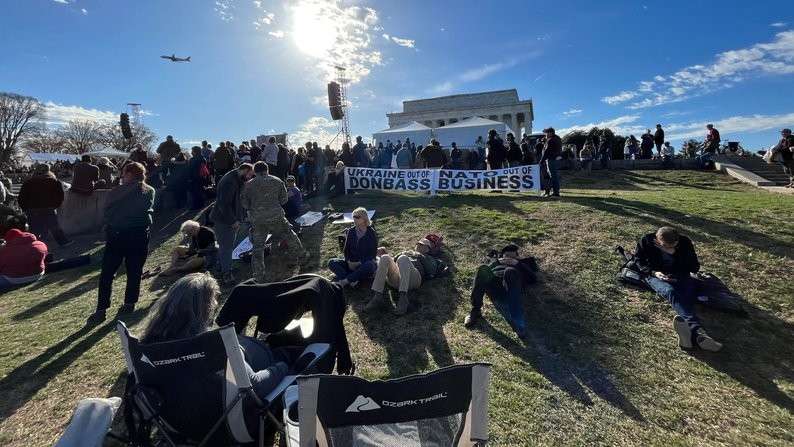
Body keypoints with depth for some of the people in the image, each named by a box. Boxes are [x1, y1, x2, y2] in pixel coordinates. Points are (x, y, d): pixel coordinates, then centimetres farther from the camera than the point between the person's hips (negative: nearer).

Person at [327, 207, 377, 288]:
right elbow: (346, 249, 9)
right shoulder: (350, 231, 7)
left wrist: (360, 263, -18)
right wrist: (349, 261, -9)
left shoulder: (371, 233, -5)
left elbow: (373, 253, -8)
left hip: (365, 264, -4)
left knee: (369, 265, -39)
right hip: (352, 264, 4)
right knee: (332, 262, -17)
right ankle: (352, 280, -37)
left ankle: (345, 281, -36)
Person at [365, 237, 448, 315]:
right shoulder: (406, 253, 42)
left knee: (403, 259, -33)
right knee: (385, 258, -25)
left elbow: (432, 270, 14)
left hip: (414, 278, -3)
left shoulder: (429, 259, 34)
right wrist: (384, 254, 15)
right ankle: (378, 296, -34)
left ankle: (403, 297, -45)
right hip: (395, 279, 3)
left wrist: (420, 256, 10)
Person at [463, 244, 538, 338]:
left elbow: (533, 279, 19)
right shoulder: (494, 259, 42)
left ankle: (518, 322, -50)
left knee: (510, 271, -37)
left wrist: (518, 264, 11)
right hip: (492, 281, 1)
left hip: (511, 287, -1)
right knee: (483, 269, -33)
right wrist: (497, 261, 15)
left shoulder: (521, 263, 38)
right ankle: (475, 310, -25)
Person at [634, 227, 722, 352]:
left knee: (687, 294, -32)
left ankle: (693, 335, -58)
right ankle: (696, 330, -57)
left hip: (680, 276, 2)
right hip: (656, 276, -2)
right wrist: (653, 272, -14)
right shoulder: (647, 241, -8)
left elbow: (695, 267, -1)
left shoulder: (685, 242, -3)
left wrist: (674, 253, -16)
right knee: (670, 291, -36)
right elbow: (639, 260, 5)